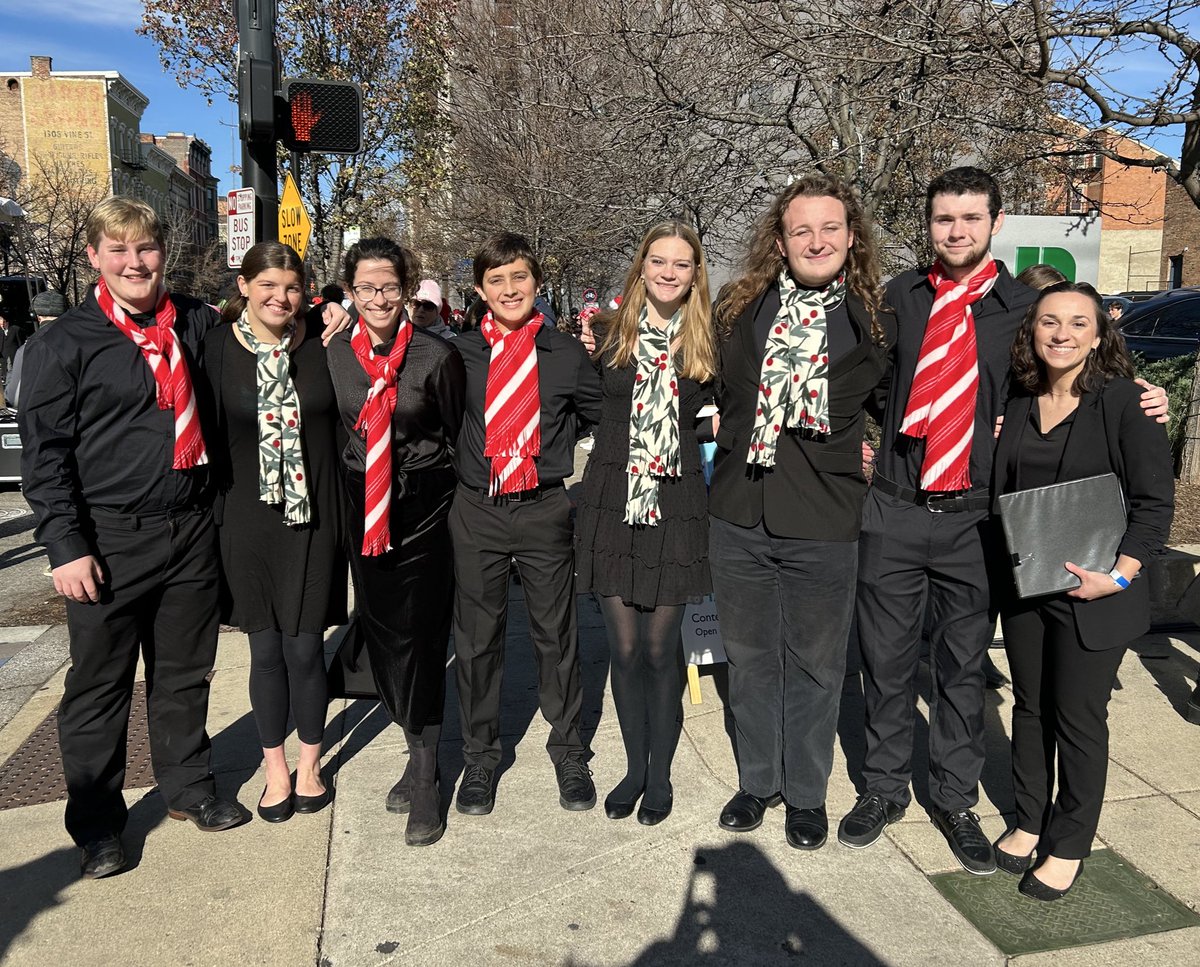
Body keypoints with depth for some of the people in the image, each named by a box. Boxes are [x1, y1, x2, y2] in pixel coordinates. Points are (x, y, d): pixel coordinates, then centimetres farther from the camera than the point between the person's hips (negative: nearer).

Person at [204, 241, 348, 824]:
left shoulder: (320, 345, 0)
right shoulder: (218, 348, -1)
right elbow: (205, 433, 0)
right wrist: (212, 509, -2)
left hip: (313, 518, 0)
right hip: (247, 519, 0)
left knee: (305, 646, 6)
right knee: (266, 649, 10)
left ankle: (308, 764, 27)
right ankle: (275, 769, 29)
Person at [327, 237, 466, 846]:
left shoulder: (437, 356, -7)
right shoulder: (332, 354, 3)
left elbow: (458, 435, 3)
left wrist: (435, 490, 4)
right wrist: (340, 495, 13)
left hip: (422, 510, -4)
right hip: (361, 511, 4)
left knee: (420, 635, -3)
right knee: (380, 631, 9)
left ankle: (426, 774, 9)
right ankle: (418, 753, 26)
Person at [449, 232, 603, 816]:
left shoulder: (567, 354, 1)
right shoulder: (459, 353, 2)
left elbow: (600, 416, 13)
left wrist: (556, 445, 6)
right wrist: (458, 461, 4)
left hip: (545, 510, 0)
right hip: (476, 511, 1)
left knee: (556, 634, 9)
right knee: (476, 637, 9)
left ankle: (568, 751, 27)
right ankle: (479, 757, 26)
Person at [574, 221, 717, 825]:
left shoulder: (707, 343, 3)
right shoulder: (611, 333, 5)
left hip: (673, 508, -1)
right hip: (612, 504, 1)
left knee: (660, 647, 6)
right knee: (624, 647, 8)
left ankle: (660, 775, 25)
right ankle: (634, 765, 28)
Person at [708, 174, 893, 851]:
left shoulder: (875, 322, -2)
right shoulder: (742, 308, 2)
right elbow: (718, 389, 18)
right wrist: (729, 429, 7)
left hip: (824, 524, -2)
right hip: (740, 516, 2)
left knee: (816, 664, 11)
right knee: (750, 658, 15)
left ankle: (807, 792, 31)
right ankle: (757, 781, 34)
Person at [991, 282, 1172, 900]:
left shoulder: (1123, 402, -10)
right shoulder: (1018, 404, 6)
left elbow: (1155, 502, -10)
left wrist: (1119, 575, -19)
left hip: (1094, 595, -5)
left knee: (1079, 719, 5)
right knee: (1029, 708, 16)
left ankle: (1068, 847, 22)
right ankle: (1029, 821, 33)